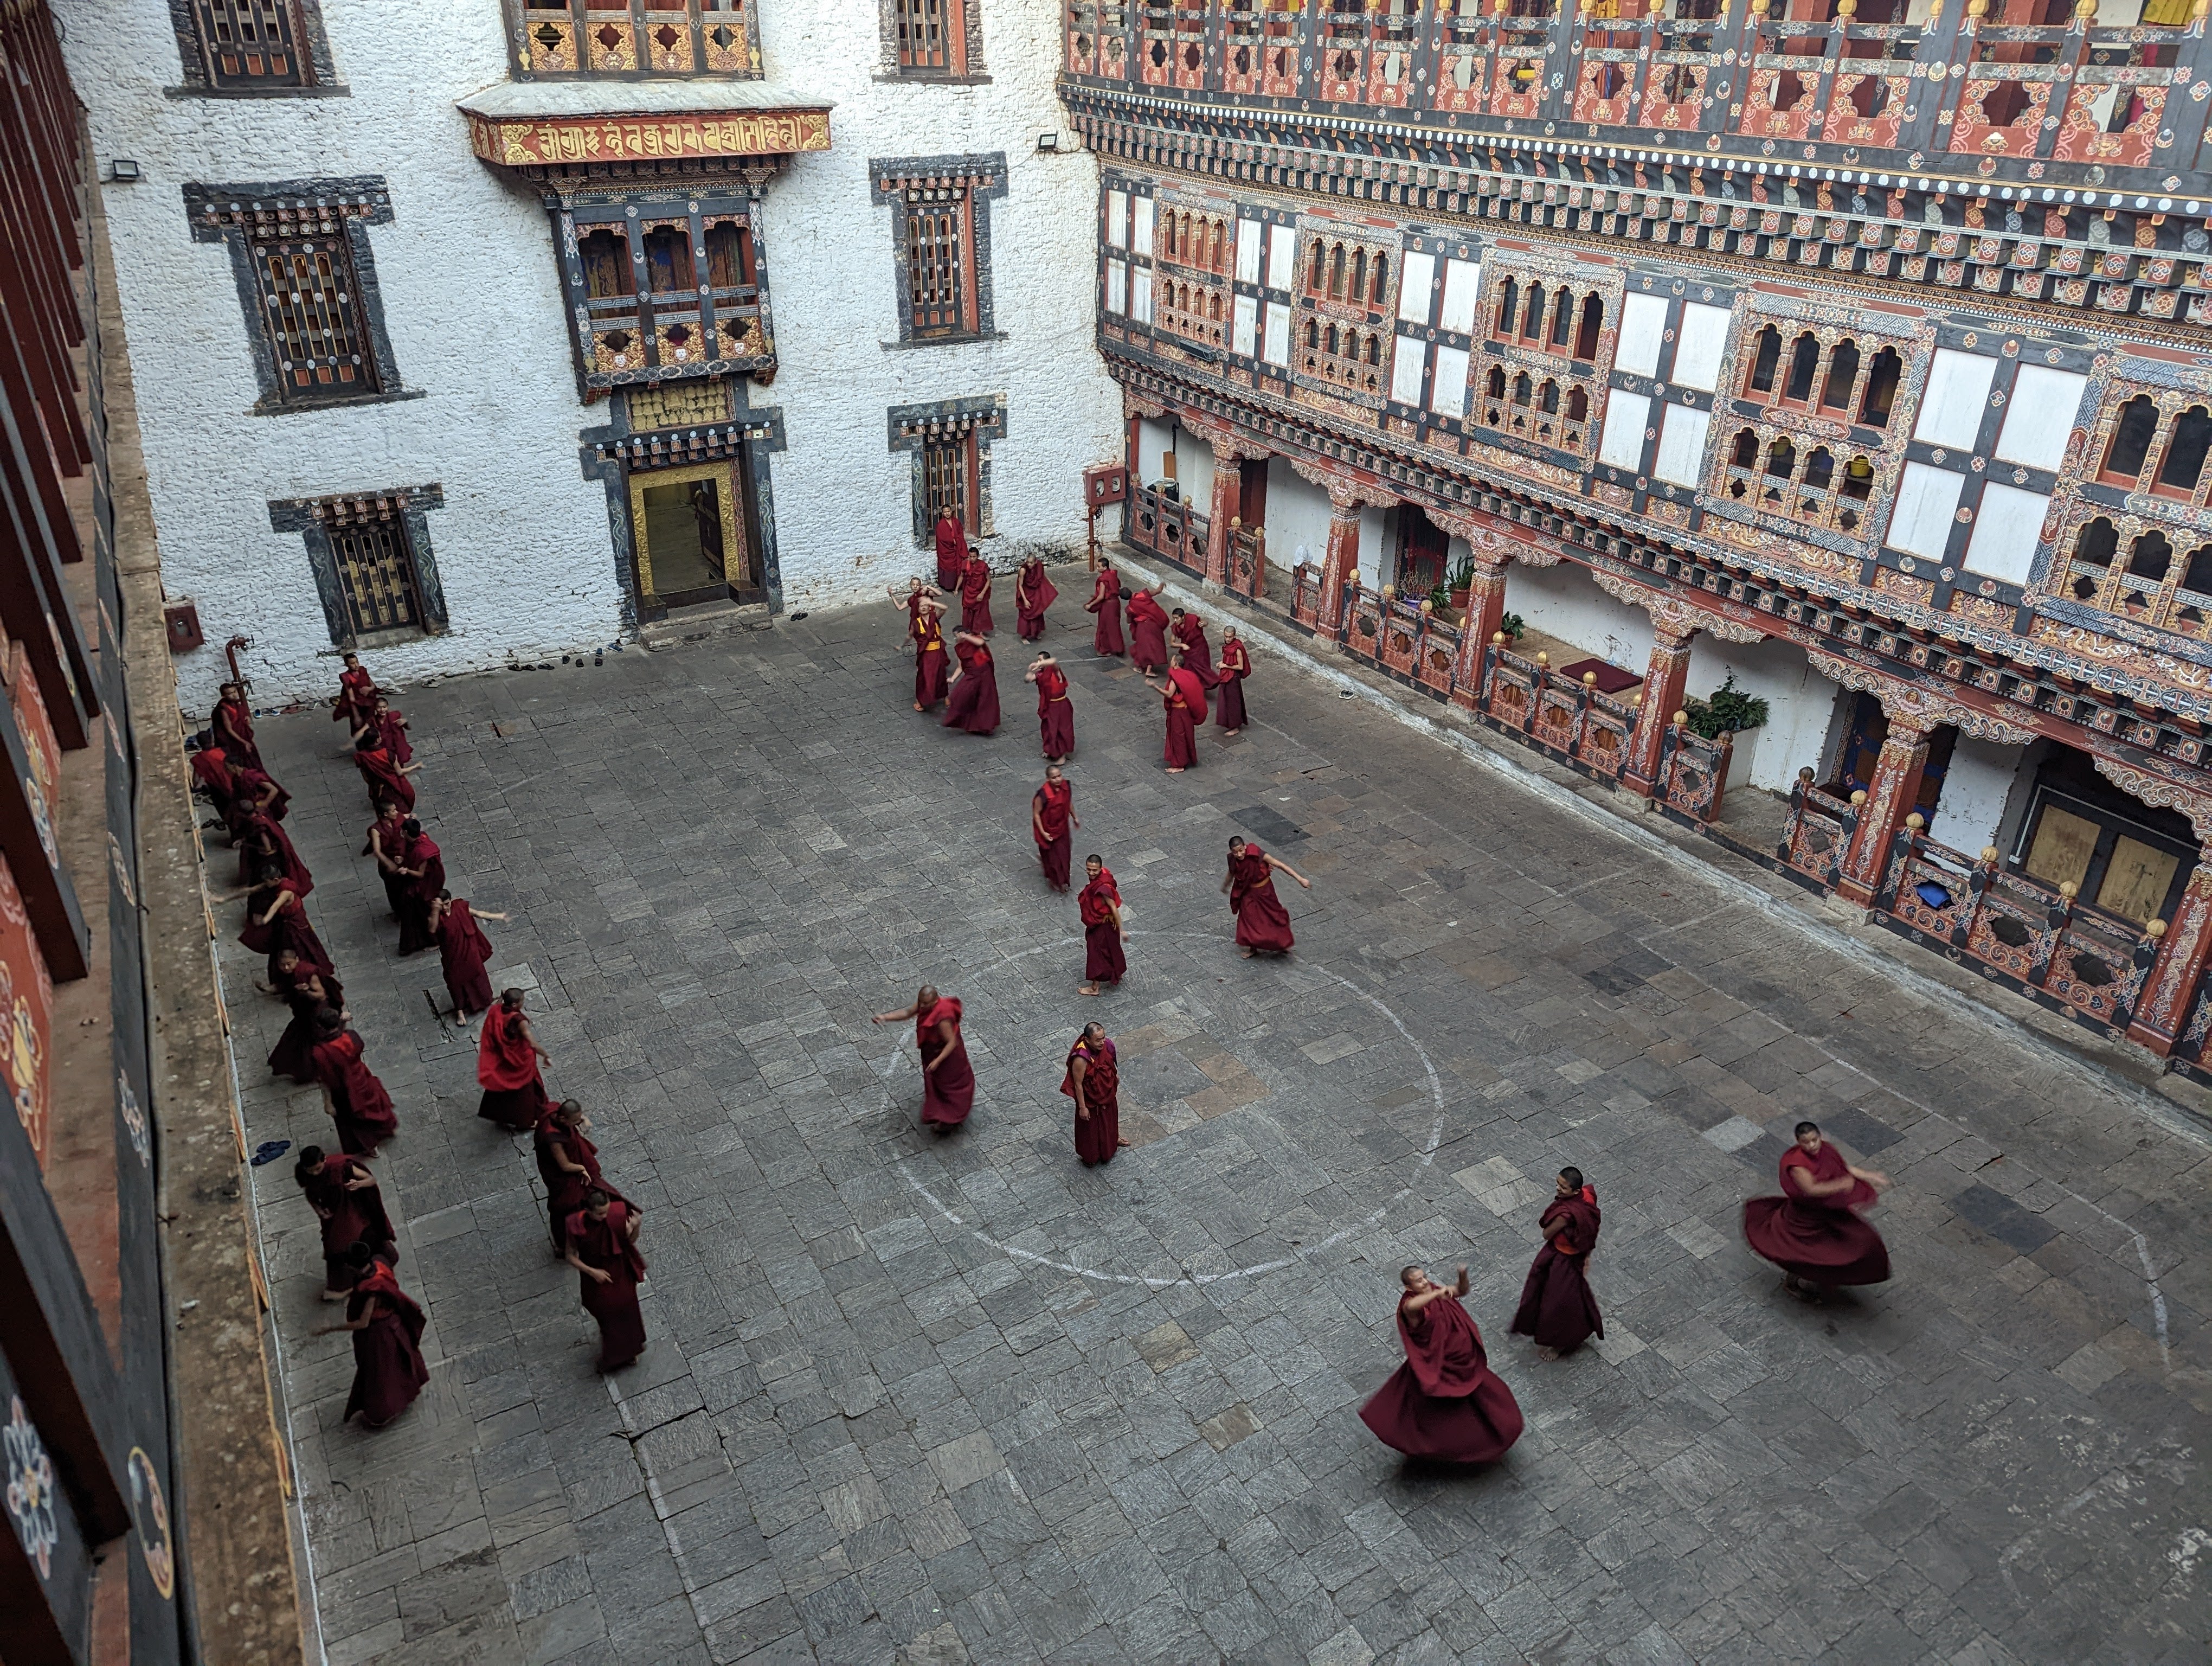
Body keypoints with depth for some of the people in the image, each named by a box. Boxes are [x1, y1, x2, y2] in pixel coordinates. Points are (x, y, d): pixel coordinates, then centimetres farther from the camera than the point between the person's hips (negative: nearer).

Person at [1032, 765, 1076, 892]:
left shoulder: (1066, 786, -13)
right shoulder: (1043, 794, -31)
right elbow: (1036, 814, -21)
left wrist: (1075, 818, 16)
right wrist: (1043, 833, -20)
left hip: (1062, 826, 6)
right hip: (1048, 829, -6)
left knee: (1063, 852, 22)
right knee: (1051, 855, 12)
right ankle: (1054, 880, 36)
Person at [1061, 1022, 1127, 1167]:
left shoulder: (1106, 1046, -20)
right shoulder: (1080, 1059, -39)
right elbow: (1078, 1084, -26)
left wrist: (1116, 1076, 19)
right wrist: (1082, 1107, -18)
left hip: (1107, 1094, 6)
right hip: (1090, 1099, -6)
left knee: (1109, 1117, 32)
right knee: (1090, 1127, 18)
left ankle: (1112, 1140, 61)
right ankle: (1089, 1156, 43)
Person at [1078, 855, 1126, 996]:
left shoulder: (1103, 887, -35)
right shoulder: (1096, 879, -9)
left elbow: (1114, 908, -28)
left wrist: (1121, 930, -21)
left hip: (1103, 925, -8)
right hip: (1097, 922, 8)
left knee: (1097, 952, 9)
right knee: (1111, 949, 27)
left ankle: (1094, 987, 26)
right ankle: (1117, 974, 49)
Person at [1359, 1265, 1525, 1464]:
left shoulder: (1435, 1291, -7)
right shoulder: (1411, 1305, -30)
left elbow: (1462, 1291, 7)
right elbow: (1411, 1307, -57)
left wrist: (1463, 1276, -13)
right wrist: (1438, 1294, -59)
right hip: (1441, 1368, -8)